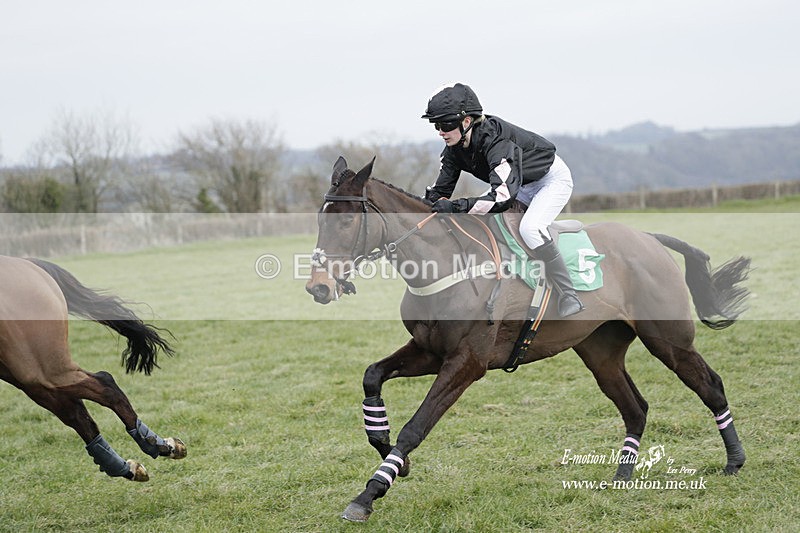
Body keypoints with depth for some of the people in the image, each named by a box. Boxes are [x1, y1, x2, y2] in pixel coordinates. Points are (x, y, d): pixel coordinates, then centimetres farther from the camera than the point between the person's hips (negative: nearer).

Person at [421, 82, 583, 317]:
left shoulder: (495, 139, -38)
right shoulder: (455, 149, -12)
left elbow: (503, 196, -48)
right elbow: (440, 191, -3)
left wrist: (456, 207, -53)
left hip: (553, 179, -9)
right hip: (522, 185, 9)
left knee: (529, 228, -31)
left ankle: (569, 297, -22)